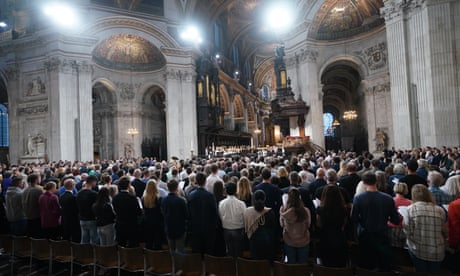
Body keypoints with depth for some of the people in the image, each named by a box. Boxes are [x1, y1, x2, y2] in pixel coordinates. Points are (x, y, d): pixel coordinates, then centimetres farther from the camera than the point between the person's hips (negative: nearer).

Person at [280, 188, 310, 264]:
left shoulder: (283, 210, -24)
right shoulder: (306, 211, -26)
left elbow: (282, 225, -5)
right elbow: (308, 225, -5)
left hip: (289, 242, 1)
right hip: (303, 242, 0)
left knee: (291, 265, 20)